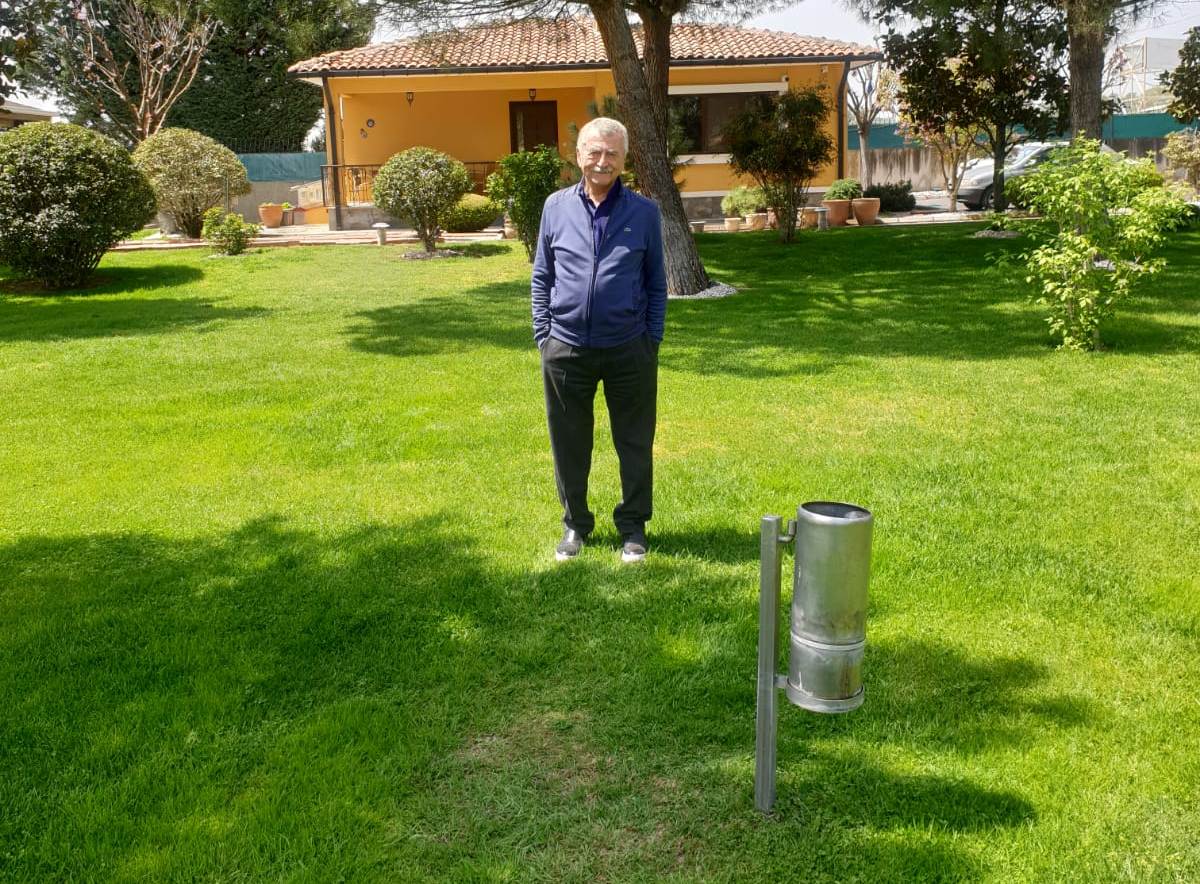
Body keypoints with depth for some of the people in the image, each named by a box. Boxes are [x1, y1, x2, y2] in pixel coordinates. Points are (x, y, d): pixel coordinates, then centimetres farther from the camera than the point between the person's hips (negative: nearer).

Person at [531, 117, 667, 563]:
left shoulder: (644, 212, 1)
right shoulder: (556, 207, 4)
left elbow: (656, 282, 6)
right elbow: (541, 278, 8)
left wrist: (652, 341, 1)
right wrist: (543, 336, 2)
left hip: (629, 350, -1)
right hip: (566, 351, 1)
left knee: (635, 444, 9)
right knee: (569, 444, 11)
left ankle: (633, 526, 25)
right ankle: (575, 523, 28)